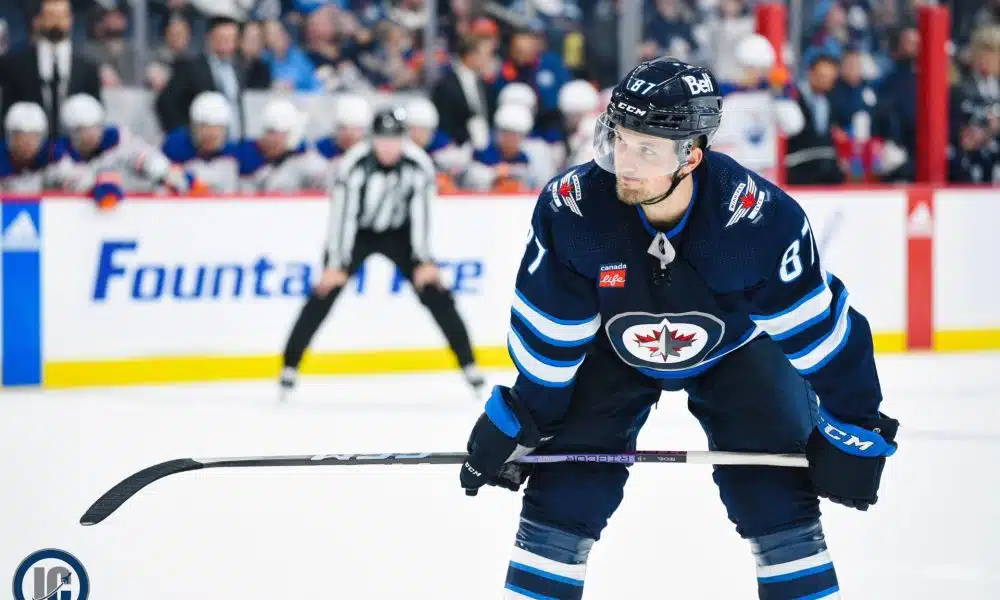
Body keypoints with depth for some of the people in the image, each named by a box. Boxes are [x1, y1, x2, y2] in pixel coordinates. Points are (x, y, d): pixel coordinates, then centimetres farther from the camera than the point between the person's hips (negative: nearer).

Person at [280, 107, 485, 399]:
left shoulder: (419, 164, -22)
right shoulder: (354, 164, -28)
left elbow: (420, 213, -16)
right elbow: (342, 214, -26)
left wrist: (424, 261, -19)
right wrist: (335, 265, -27)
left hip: (398, 232, 2)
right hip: (357, 232, -2)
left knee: (434, 292, -8)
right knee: (326, 292, -16)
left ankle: (469, 364, 1)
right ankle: (290, 364, -8)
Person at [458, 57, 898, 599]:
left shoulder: (761, 217, -35)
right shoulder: (569, 209, -32)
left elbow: (819, 326, -23)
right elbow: (548, 330, -17)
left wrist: (855, 426, -18)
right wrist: (519, 420, -10)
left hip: (735, 348, -1)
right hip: (611, 350, 1)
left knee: (780, 496, -9)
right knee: (560, 495, -7)